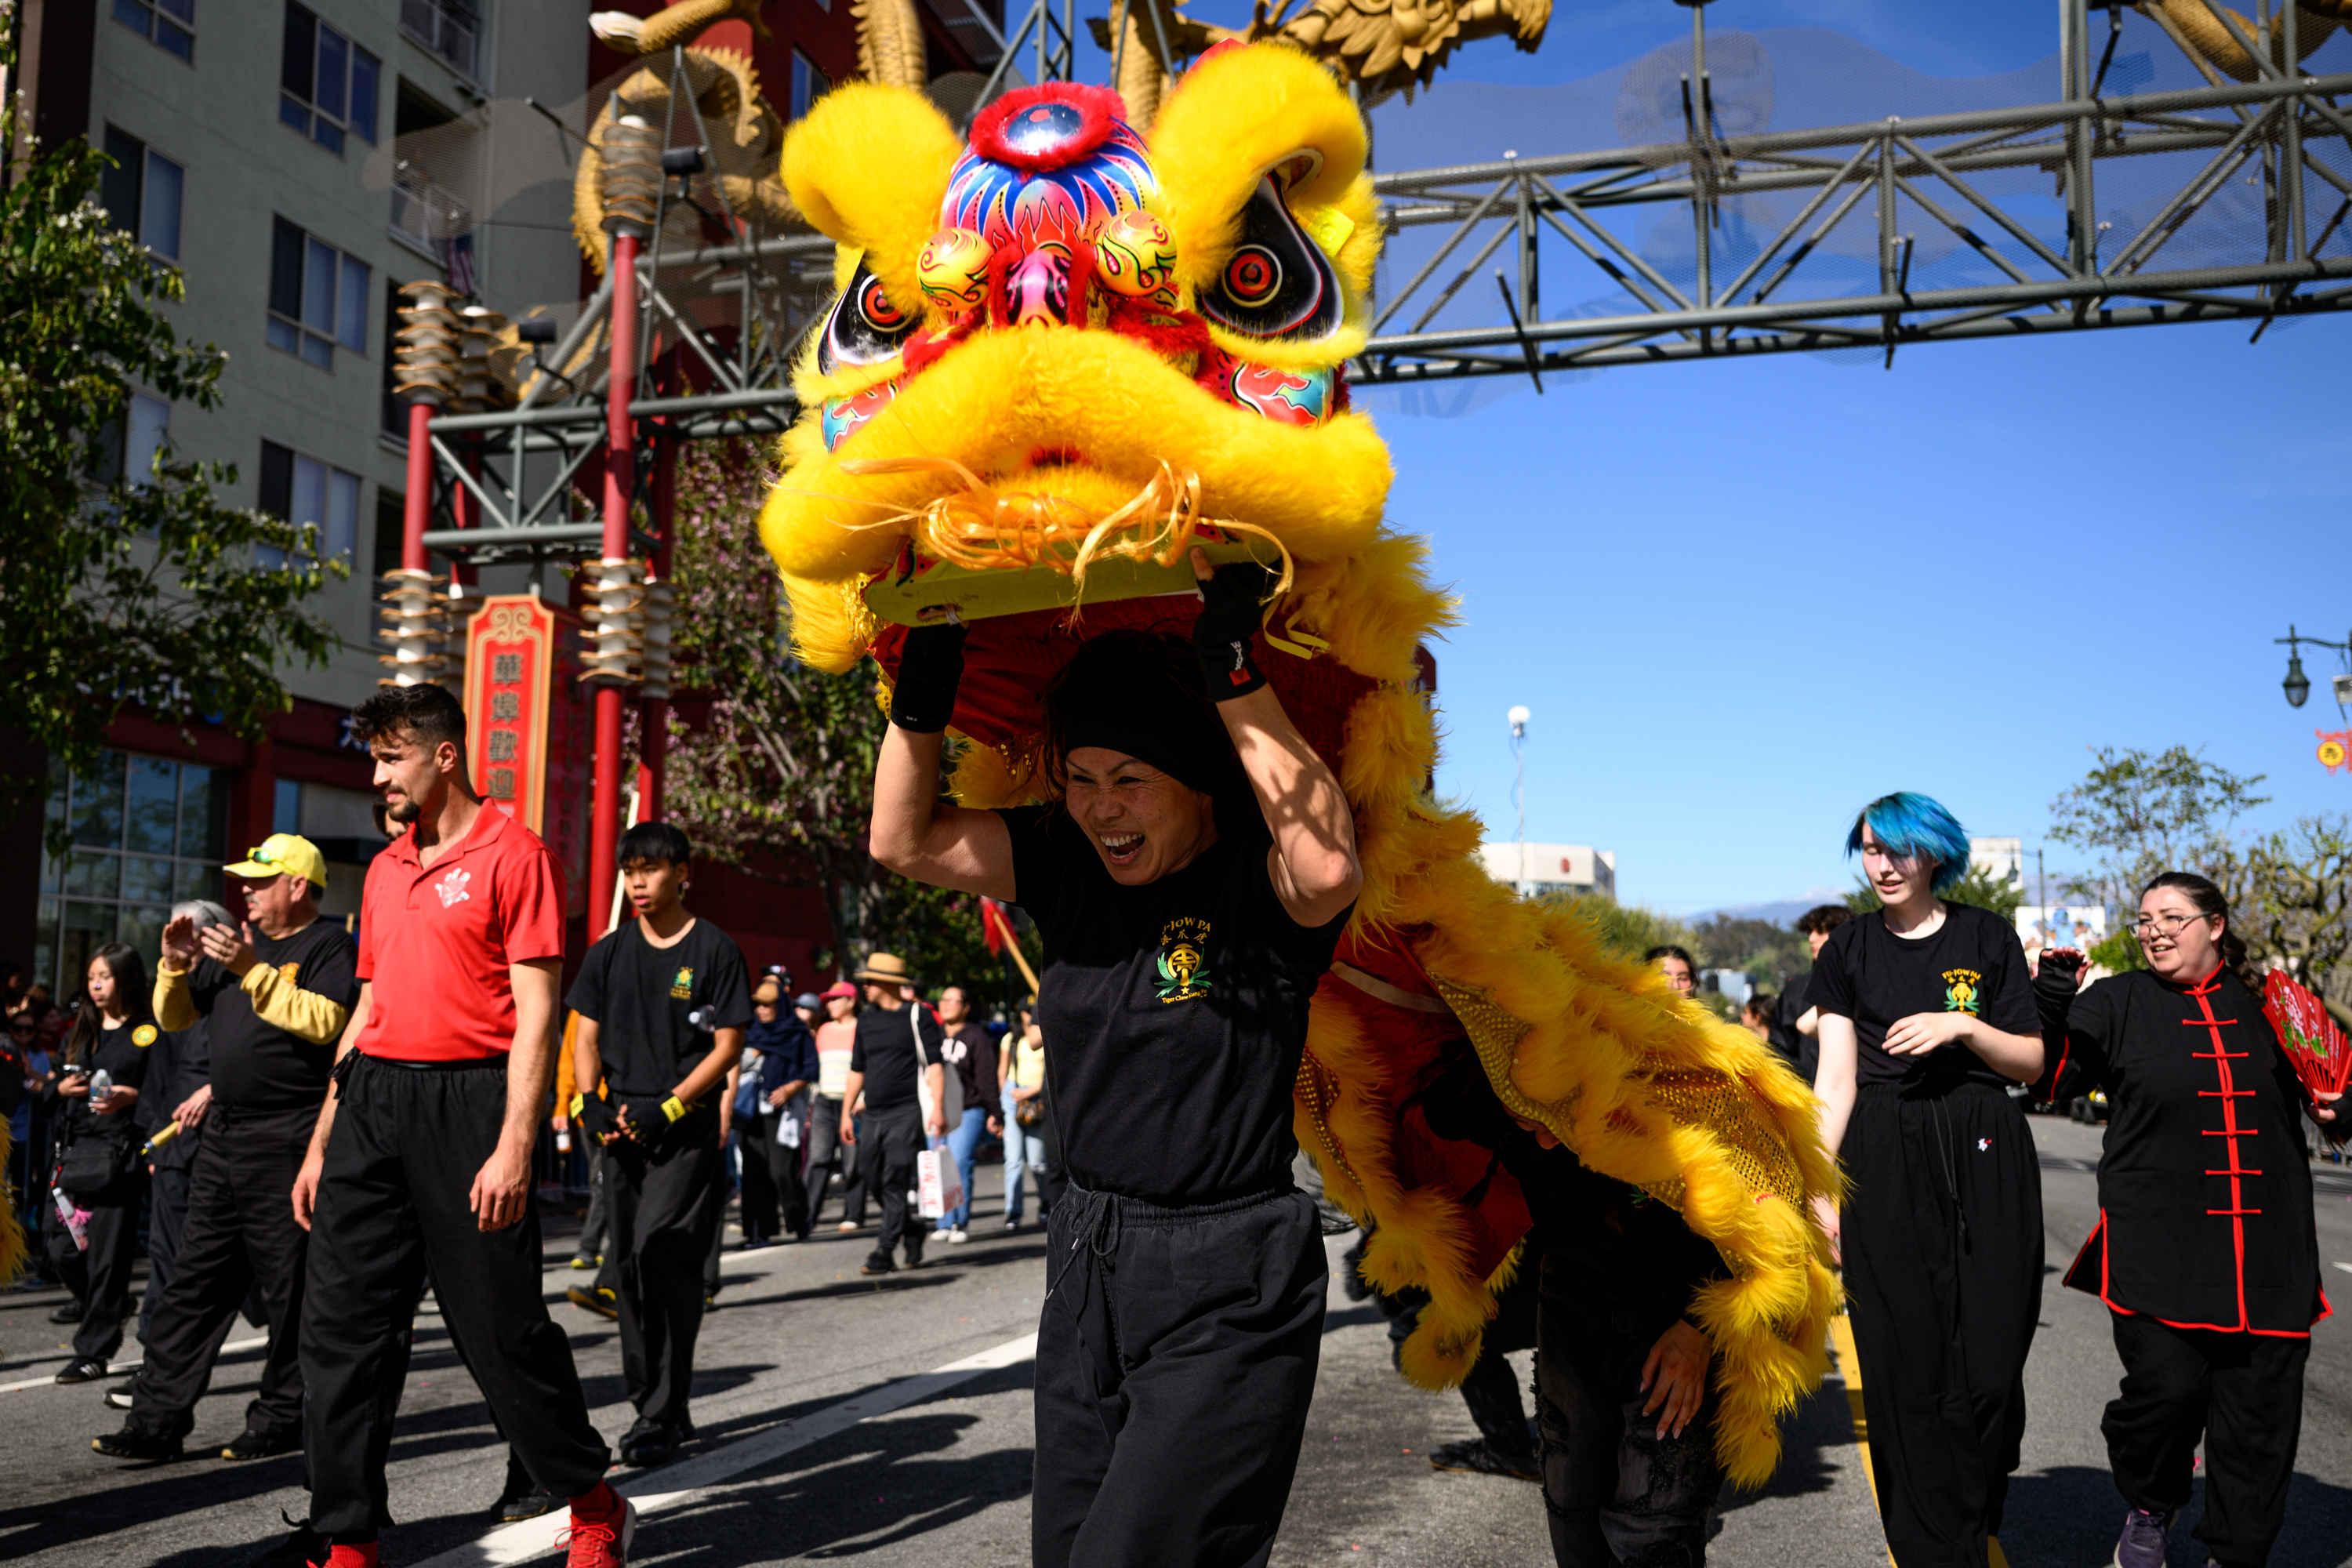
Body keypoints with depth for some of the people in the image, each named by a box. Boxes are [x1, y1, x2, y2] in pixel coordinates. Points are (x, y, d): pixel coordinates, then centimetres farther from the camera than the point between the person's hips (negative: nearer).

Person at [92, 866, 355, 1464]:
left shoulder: (329, 945, -5)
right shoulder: (237, 941, 19)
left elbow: (322, 1022, -20)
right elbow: (175, 1016, 21)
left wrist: (252, 971, -22)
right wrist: (176, 964, 3)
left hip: (288, 1140, -8)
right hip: (224, 1135, 8)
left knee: (288, 1288, 0)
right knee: (194, 1282, 8)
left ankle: (281, 1419, 10)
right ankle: (157, 1420, 12)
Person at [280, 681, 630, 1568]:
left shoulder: (511, 854, -5)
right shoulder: (384, 871, 18)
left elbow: (536, 1013, -11)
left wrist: (514, 1146, -19)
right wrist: (322, 1141, 18)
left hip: (466, 1100, -7)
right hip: (373, 1100, 7)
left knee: (503, 1328, -1)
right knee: (340, 1324, 4)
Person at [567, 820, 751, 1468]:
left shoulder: (715, 950, -3)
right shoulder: (609, 953, 11)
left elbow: (727, 1046, -6)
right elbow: (587, 1037, 12)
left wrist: (667, 1106, -15)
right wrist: (589, 1102, -6)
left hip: (687, 1130, -5)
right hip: (621, 1130, 6)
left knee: (660, 1255, -17)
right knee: (633, 1266, 10)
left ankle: (661, 1416, -9)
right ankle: (658, 1410, 22)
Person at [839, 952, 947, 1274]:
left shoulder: (918, 1015, -1)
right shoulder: (866, 1019, 15)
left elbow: (934, 1064, -5)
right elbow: (857, 1070, 20)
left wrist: (938, 1108, -16)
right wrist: (846, 1113, 15)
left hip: (906, 1114, -6)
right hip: (872, 1115, 6)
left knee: (896, 1183, -10)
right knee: (876, 1183, 7)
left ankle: (884, 1253, -8)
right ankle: (911, 1229, 28)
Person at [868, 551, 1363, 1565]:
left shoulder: (1257, 873, -14)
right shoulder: (1069, 865, 4)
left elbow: (1328, 868, -37)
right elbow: (903, 840, 5)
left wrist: (1235, 674, -35)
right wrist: (922, 688, -4)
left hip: (1226, 1291, -7)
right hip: (1086, 1265, 7)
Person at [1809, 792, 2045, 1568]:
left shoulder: (1987, 938, 6)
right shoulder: (1849, 949, 8)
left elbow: (2032, 1061, 6)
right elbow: (1836, 1077, 4)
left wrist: (1963, 1026, -12)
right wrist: (1819, 1183, -4)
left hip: (1985, 1158, 0)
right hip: (1884, 1165, 0)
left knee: (1987, 1365, -3)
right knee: (1905, 1367, 0)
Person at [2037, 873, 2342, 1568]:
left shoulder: (2265, 1004, 12)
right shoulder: (2117, 1003, 5)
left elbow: (2319, 1090, 27)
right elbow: (2050, 1077, -5)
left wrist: (2335, 1109, 5)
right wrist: (2050, 1005, -20)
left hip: (2268, 1247, 3)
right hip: (2157, 1243, -3)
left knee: (2262, 1407, 4)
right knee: (2168, 1387, -14)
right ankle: (2147, 1511, 15)